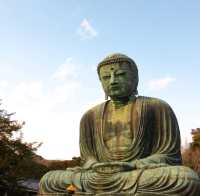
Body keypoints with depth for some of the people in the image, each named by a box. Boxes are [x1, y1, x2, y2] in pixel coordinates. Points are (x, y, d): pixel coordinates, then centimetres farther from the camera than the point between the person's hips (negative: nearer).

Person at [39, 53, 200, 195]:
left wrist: (130, 167, -20)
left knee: (187, 179, -33)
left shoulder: (158, 108, 1)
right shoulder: (91, 117, 11)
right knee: (48, 181, -13)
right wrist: (97, 168, -16)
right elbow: (88, 159, 9)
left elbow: (169, 157, -4)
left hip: (148, 181, -2)